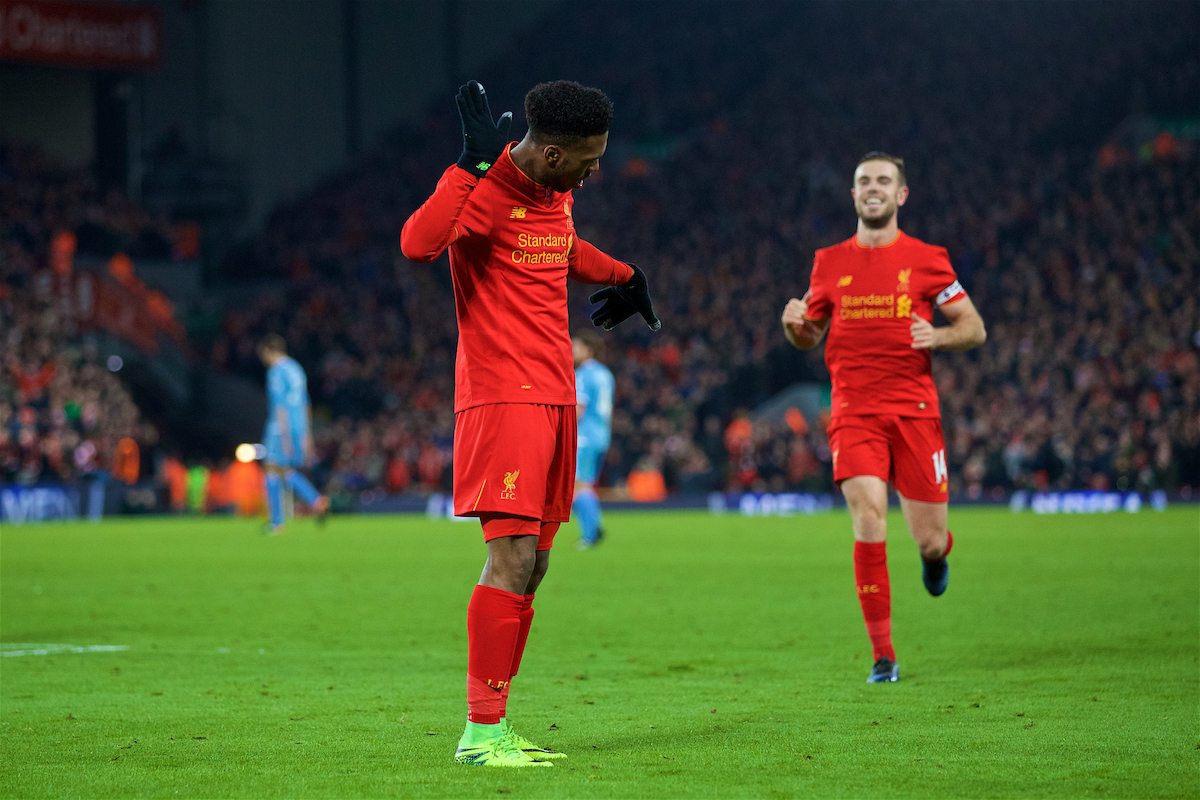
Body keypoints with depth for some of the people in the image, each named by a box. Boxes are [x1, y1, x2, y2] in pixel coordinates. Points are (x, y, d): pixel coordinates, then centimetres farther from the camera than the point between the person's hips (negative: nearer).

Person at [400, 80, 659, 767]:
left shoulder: (559, 192, 12)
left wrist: (624, 276, 32)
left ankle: (496, 726, 14)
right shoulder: (486, 190, -15)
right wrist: (474, 163, -33)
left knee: (532, 565, 8)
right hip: (501, 396, -9)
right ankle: (481, 732, -10)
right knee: (513, 560, -14)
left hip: (555, 398, 9)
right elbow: (418, 243, -35)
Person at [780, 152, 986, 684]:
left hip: (914, 410, 0)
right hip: (854, 413, 0)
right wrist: (795, 325, -5)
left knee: (930, 541, -1)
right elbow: (810, 337, 19)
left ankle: (935, 553, 41)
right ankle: (883, 655, -13)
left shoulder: (926, 259, 4)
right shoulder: (830, 262, 10)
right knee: (868, 517, -20)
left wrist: (938, 336, -15)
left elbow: (975, 329, 6)